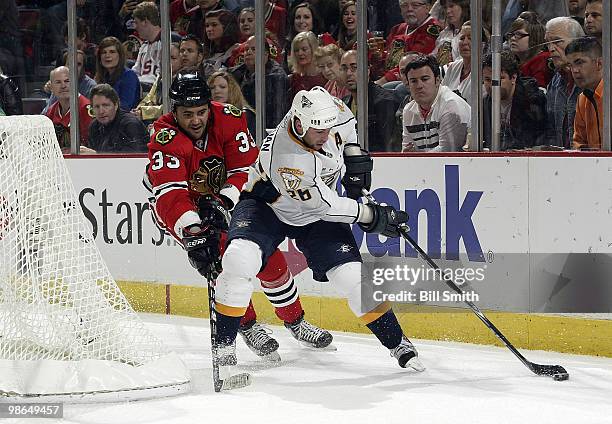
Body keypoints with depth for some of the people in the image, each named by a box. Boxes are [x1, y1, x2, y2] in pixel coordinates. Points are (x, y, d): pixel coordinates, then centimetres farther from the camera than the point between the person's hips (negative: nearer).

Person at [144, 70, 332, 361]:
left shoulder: (229, 119, -22)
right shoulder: (165, 139, -31)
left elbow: (246, 169, -20)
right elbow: (170, 195, -41)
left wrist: (222, 202, -35)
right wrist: (194, 232, -54)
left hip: (227, 196, 3)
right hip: (177, 206, -3)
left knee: (269, 258, 1)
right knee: (220, 259, -22)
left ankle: (295, 321, 21)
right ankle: (247, 326, -4)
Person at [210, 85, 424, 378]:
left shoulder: (325, 107, -22)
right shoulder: (287, 158, -39)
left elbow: (345, 116, 6)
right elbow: (323, 205, -28)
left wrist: (354, 153, -5)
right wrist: (373, 217, -22)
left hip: (314, 220, 5)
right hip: (267, 203, -5)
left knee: (352, 275, -8)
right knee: (240, 259, -30)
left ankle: (396, 342, 7)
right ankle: (223, 344, -17)